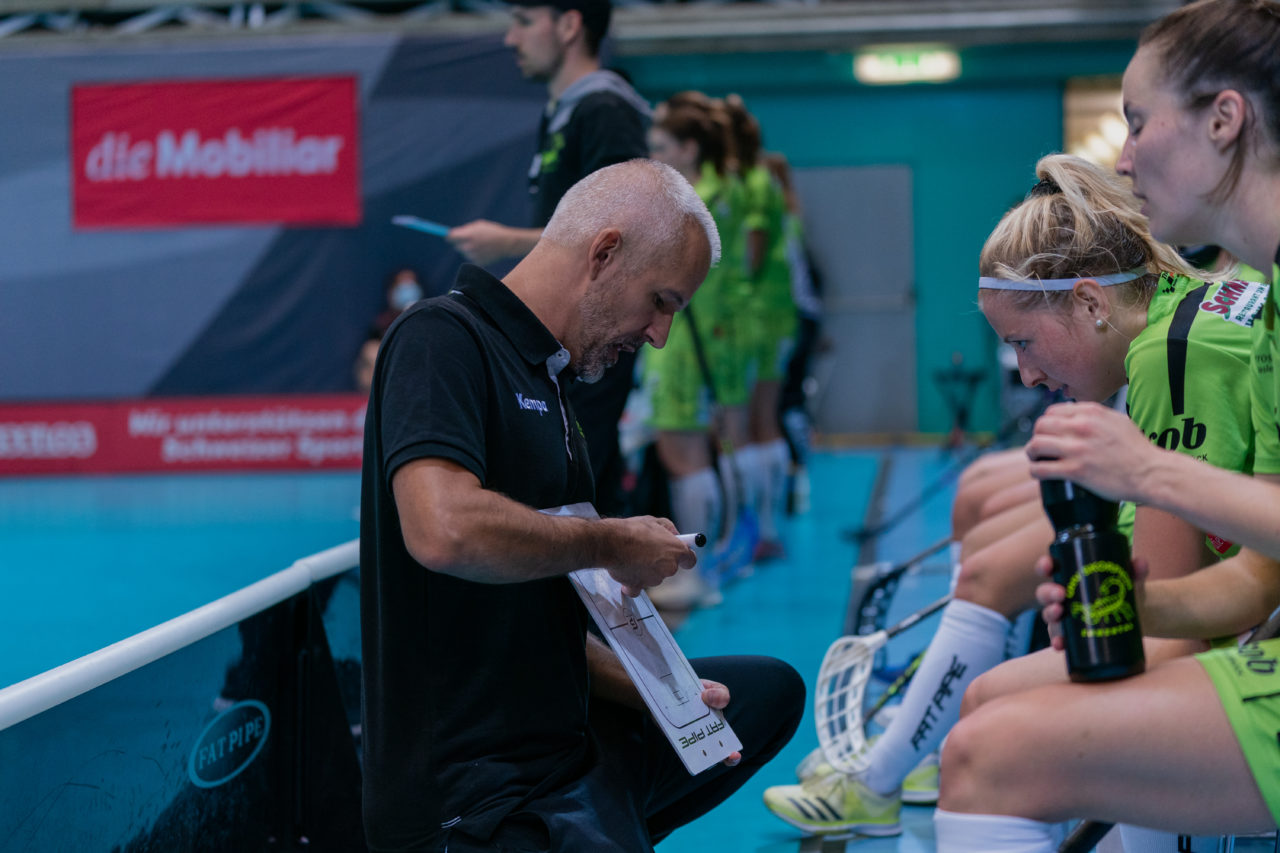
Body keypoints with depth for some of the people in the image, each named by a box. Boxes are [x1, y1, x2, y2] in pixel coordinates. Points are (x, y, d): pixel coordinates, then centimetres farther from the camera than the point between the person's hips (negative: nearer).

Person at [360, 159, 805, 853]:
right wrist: (610, 544, -15)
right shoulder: (442, 339, -12)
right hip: (472, 789, -10)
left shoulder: (545, 380, 16)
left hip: (560, 740, 10)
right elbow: (443, 530, -31)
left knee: (770, 690, 23)